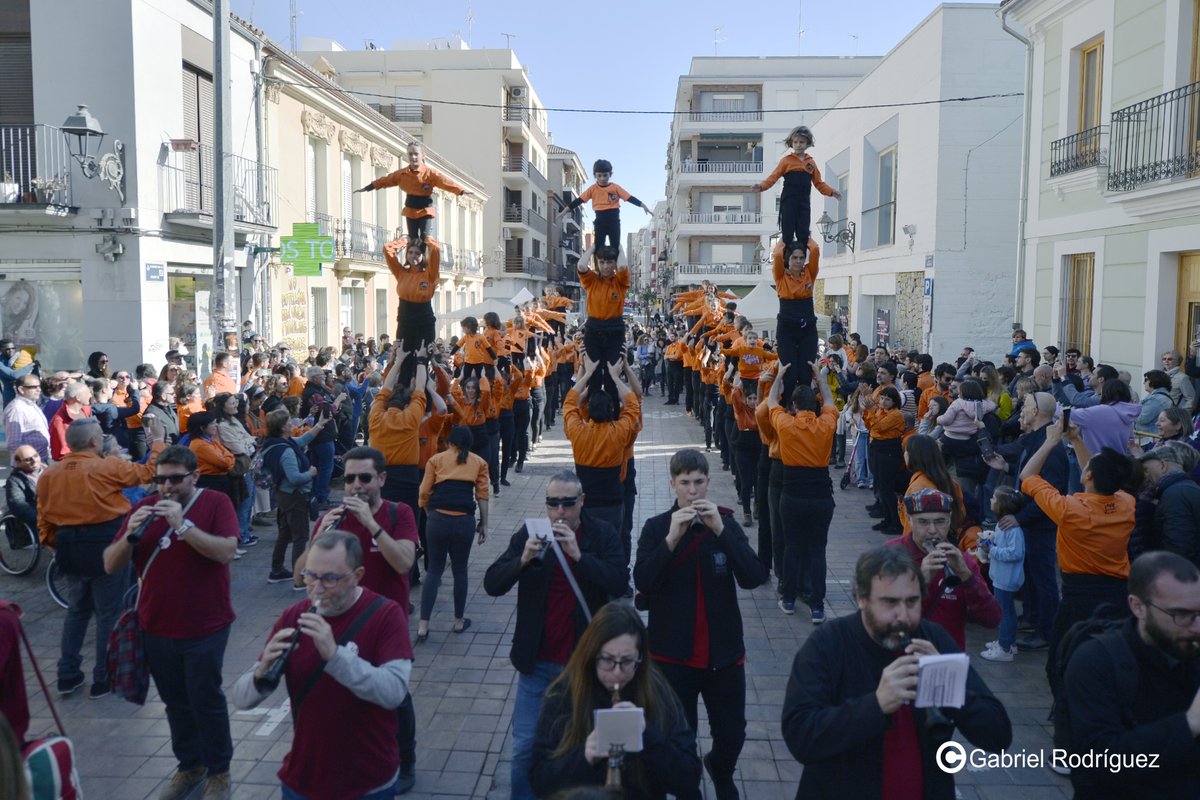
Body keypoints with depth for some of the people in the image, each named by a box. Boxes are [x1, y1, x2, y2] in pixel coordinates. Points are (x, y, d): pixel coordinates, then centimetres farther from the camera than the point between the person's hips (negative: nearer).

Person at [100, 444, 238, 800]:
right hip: (155, 628, 5)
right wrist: (130, 533, -19)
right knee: (175, 702, 17)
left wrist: (182, 525, -30)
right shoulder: (144, 508, 2)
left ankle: (218, 771, 23)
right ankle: (189, 765, 35)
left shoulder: (215, 503, -10)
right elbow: (111, 566, 0)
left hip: (205, 627, -4)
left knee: (206, 700, 5)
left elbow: (226, 551, -23)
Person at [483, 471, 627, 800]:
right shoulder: (528, 534, -4)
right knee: (525, 747, 5)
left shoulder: (603, 535, -6)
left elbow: (619, 583, -18)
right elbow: (492, 584, -9)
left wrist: (578, 554, -29)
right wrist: (523, 559, -27)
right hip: (537, 661, 1)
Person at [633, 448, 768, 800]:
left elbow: (754, 577, -14)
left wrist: (720, 530, -24)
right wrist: (672, 537, -27)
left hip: (724, 653, 2)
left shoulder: (726, 523, -2)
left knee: (732, 735, 13)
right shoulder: (656, 527, -5)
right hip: (673, 655, -1)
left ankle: (720, 770, 46)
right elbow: (642, 582, -17)